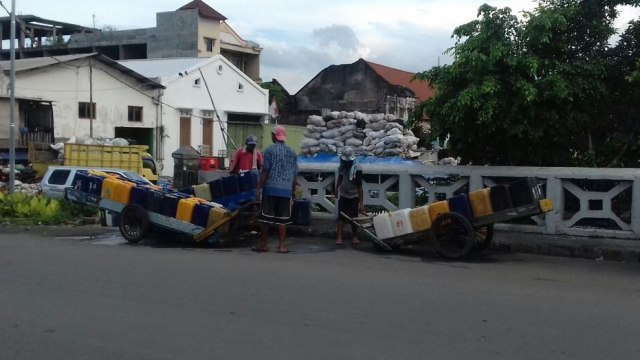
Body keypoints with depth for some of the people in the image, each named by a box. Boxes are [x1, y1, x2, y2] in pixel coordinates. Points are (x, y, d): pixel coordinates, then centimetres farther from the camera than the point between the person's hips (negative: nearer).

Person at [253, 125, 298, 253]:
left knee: (265, 217, 4)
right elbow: (294, 174, 12)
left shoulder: (270, 149, -4)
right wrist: (293, 191, 21)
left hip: (270, 188, -4)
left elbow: (265, 171, -8)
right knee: (282, 218, 6)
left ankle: (264, 244, 7)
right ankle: (282, 245, 5)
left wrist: (258, 188, -5)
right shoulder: (292, 152, 10)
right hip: (286, 190, 4)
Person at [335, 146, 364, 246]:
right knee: (341, 216, -3)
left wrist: (361, 203, -25)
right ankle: (339, 237, -6)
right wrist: (337, 188, 28)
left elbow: (359, 187, -23)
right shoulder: (341, 167, -8)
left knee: (353, 217, 0)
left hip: (354, 197, -4)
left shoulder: (357, 170, -23)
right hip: (343, 196, 4)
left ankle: (355, 237, 16)